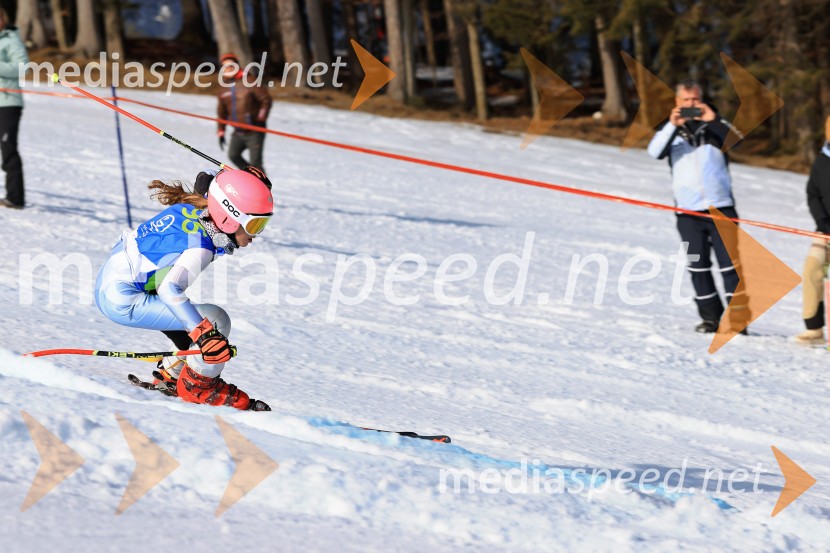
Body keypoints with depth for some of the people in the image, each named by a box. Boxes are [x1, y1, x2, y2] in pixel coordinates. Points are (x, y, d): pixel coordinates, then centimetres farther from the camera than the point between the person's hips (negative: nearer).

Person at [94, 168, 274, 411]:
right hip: (123, 303, -10)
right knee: (216, 321, -14)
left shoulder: (189, 207, -2)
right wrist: (204, 333, -43)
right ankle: (198, 386, 5)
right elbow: (169, 289, -38)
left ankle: (171, 376, 29)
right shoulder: (200, 248, -25)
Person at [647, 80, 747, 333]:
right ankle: (710, 317, 12)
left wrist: (713, 120, -20)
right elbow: (655, 151, -8)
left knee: (729, 263, -5)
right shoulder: (671, 129, 11)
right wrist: (673, 126, -20)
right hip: (688, 210, 1)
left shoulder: (714, 124, 10)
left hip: (721, 207, -1)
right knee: (698, 266, 4)